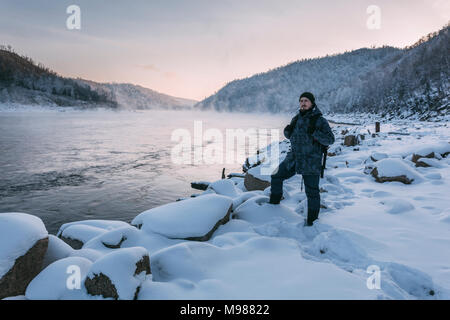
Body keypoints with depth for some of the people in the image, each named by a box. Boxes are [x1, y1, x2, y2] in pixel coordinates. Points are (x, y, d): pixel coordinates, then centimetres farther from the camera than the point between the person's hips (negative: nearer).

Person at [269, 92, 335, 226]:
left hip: (311, 163, -6)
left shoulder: (320, 120, -8)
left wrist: (314, 132, -26)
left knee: (312, 192, 1)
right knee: (276, 176, 10)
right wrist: (287, 130, -3)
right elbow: (289, 136, 21)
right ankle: (274, 204, 28)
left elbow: (330, 139, -13)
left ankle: (312, 219, 18)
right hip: (293, 159, 6)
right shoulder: (297, 118, 9)